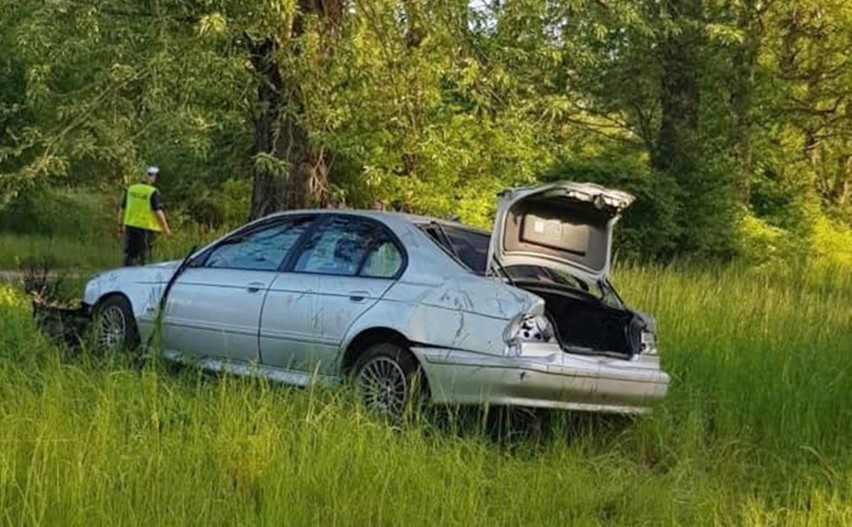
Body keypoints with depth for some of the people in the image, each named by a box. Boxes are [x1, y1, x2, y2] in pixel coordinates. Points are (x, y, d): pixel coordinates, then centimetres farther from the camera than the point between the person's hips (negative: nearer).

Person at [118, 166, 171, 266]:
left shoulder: (130, 189, 6)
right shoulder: (153, 192, -10)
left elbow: (122, 209, 12)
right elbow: (158, 212, -14)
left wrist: (120, 224, 22)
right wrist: (166, 228, -7)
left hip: (130, 225, 5)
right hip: (146, 227, -5)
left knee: (130, 254, 11)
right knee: (144, 256, 5)